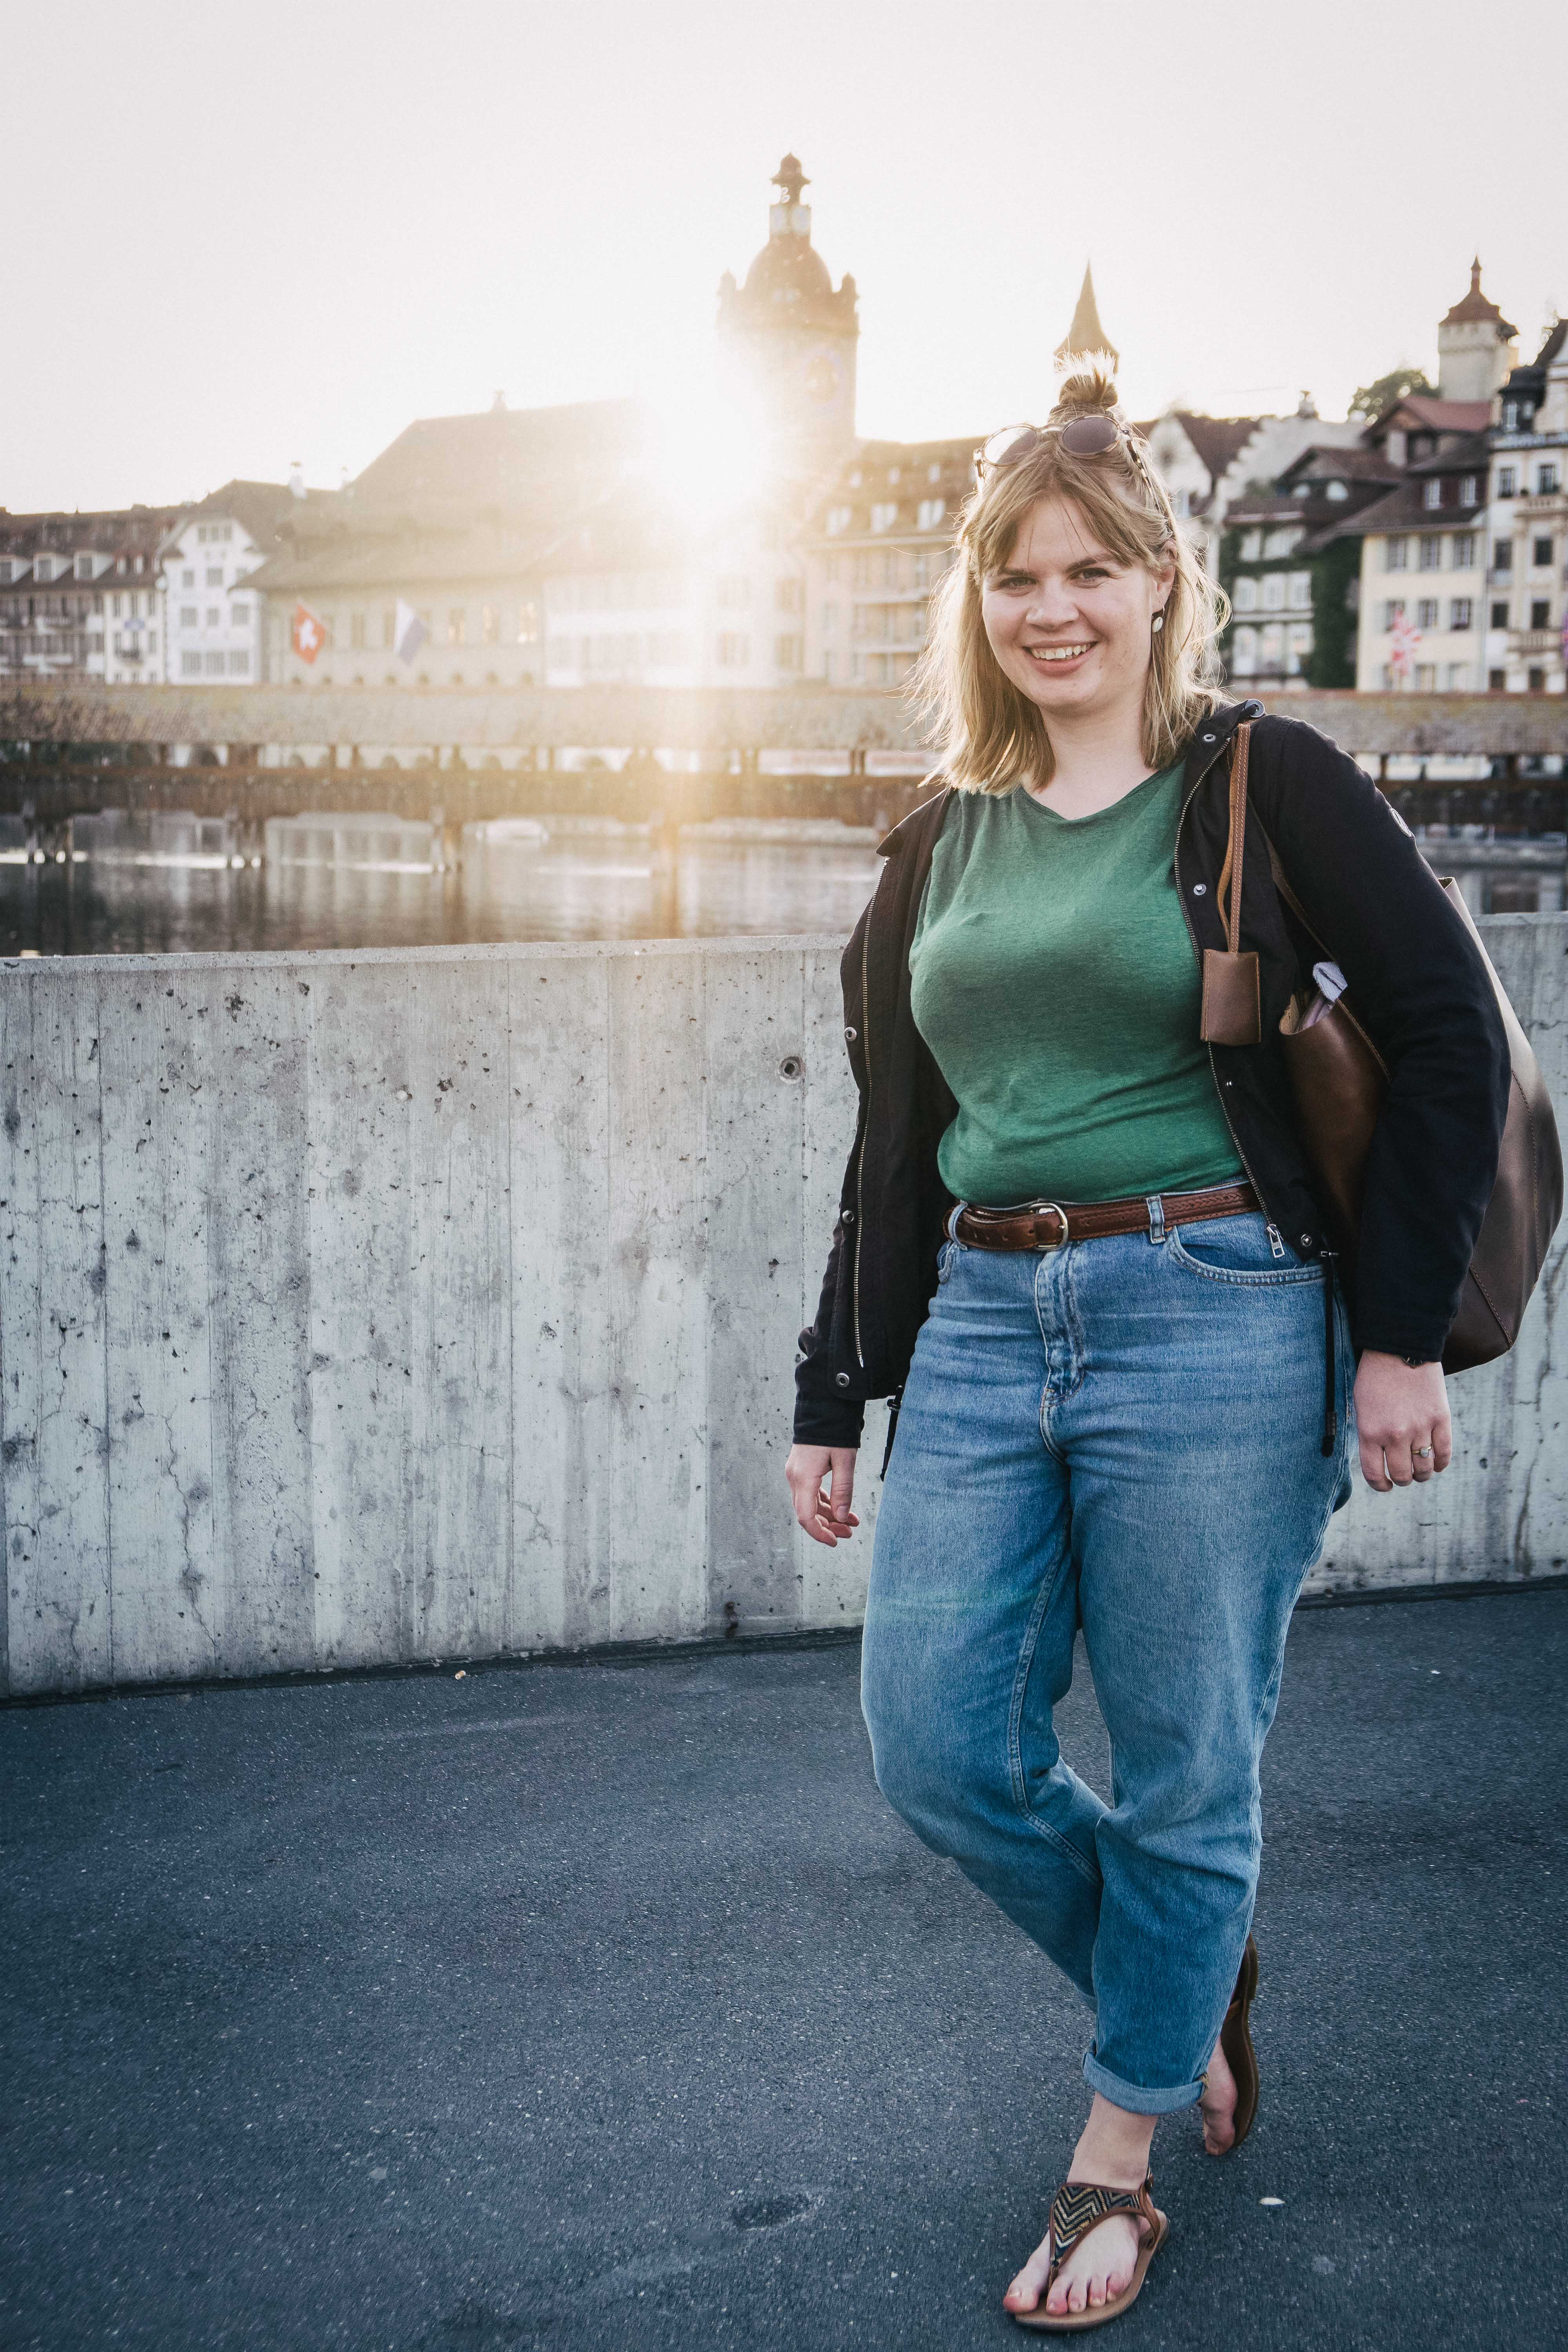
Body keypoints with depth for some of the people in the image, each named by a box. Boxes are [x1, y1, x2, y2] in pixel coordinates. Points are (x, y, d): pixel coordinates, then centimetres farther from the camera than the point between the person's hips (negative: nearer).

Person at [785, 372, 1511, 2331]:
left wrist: (1402, 1336, -9)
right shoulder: (940, 844, 12)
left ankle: (1124, 2149, 27)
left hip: (1212, 1320, -5)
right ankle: (1189, 1983, 32)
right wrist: (838, 1401, 14)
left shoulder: (1263, 785, -3)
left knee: (1181, 1777, 5)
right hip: (984, 1325, 5)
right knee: (937, 1752, 4)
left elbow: (1453, 1040, -4)